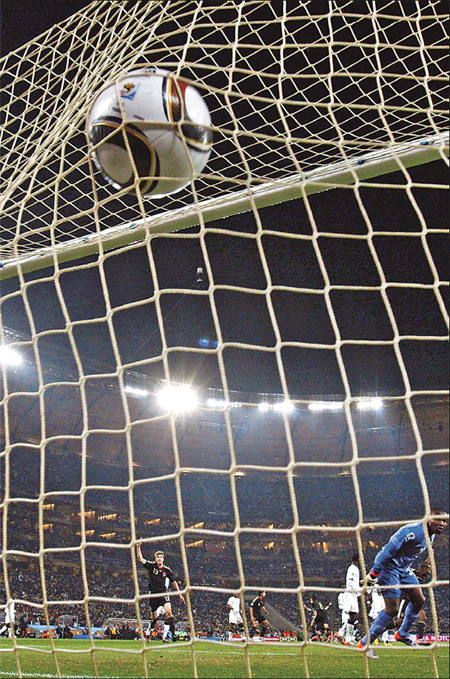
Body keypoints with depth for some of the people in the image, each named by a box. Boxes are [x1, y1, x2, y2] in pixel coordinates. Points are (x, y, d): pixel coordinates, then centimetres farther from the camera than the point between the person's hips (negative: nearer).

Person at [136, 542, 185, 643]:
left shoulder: (167, 570, 2)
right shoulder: (151, 566, -1)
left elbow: (174, 582, 12)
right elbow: (140, 559, -12)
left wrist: (180, 594, 12)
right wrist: (138, 547, -25)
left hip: (163, 593, 0)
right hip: (153, 594, 0)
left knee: (168, 611, -23)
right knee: (154, 617, 8)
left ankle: (171, 633, -17)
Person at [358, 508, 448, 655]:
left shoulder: (432, 534, 2)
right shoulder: (412, 532, -29)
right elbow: (387, 551, -28)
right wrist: (373, 574, -26)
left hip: (405, 569, 10)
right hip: (390, 567, -10)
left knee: (419, 600, 13)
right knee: (392, 609, -12)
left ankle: (402, 634, 33)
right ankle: (364, 644, -1)